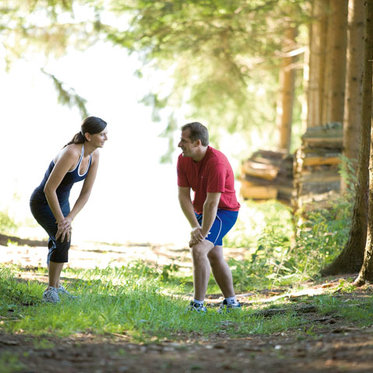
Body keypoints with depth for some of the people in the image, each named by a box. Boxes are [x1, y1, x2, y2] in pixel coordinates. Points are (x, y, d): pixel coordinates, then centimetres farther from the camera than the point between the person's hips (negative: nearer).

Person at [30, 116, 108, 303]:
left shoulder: (94, 155, -9)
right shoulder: (71, 153, -34)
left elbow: (86, 192, -5)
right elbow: (49, 189, -32)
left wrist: (69, 218, -16)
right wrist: (61, 221, -25)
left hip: (61, 201, 8)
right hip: (42, 203, -8)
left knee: (59, 243, 22)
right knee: (63, 240, -23)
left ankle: (55, 286, 43)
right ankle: (51, 290, -11)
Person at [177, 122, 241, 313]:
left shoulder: (216, 162, -30)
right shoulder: (183, 160, -9)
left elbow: (212, 203, -29)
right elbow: (183, 195, -10)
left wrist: (202, 233, -26)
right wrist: (194, 227, -20)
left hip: (224, 211, -8)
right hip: (201, 211, 8)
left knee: (198, 250, -24)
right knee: (215, 257, 17)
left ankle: (198, 304, -21)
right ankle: (231, 301, 32)